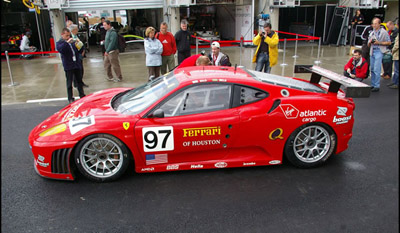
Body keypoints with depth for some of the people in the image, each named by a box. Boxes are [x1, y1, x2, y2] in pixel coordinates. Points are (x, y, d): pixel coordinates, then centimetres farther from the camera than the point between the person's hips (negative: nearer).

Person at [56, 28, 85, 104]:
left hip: (77, 64, 5)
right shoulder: (60, 43, -2)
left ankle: (82, 95, 26)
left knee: (79, 81, 14)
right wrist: (67, 42, -30)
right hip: (68, 66, -4)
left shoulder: (72, 41, 11)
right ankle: (70, 98, 10)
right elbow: (59, 49, -24)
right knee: (69, 83, 2)